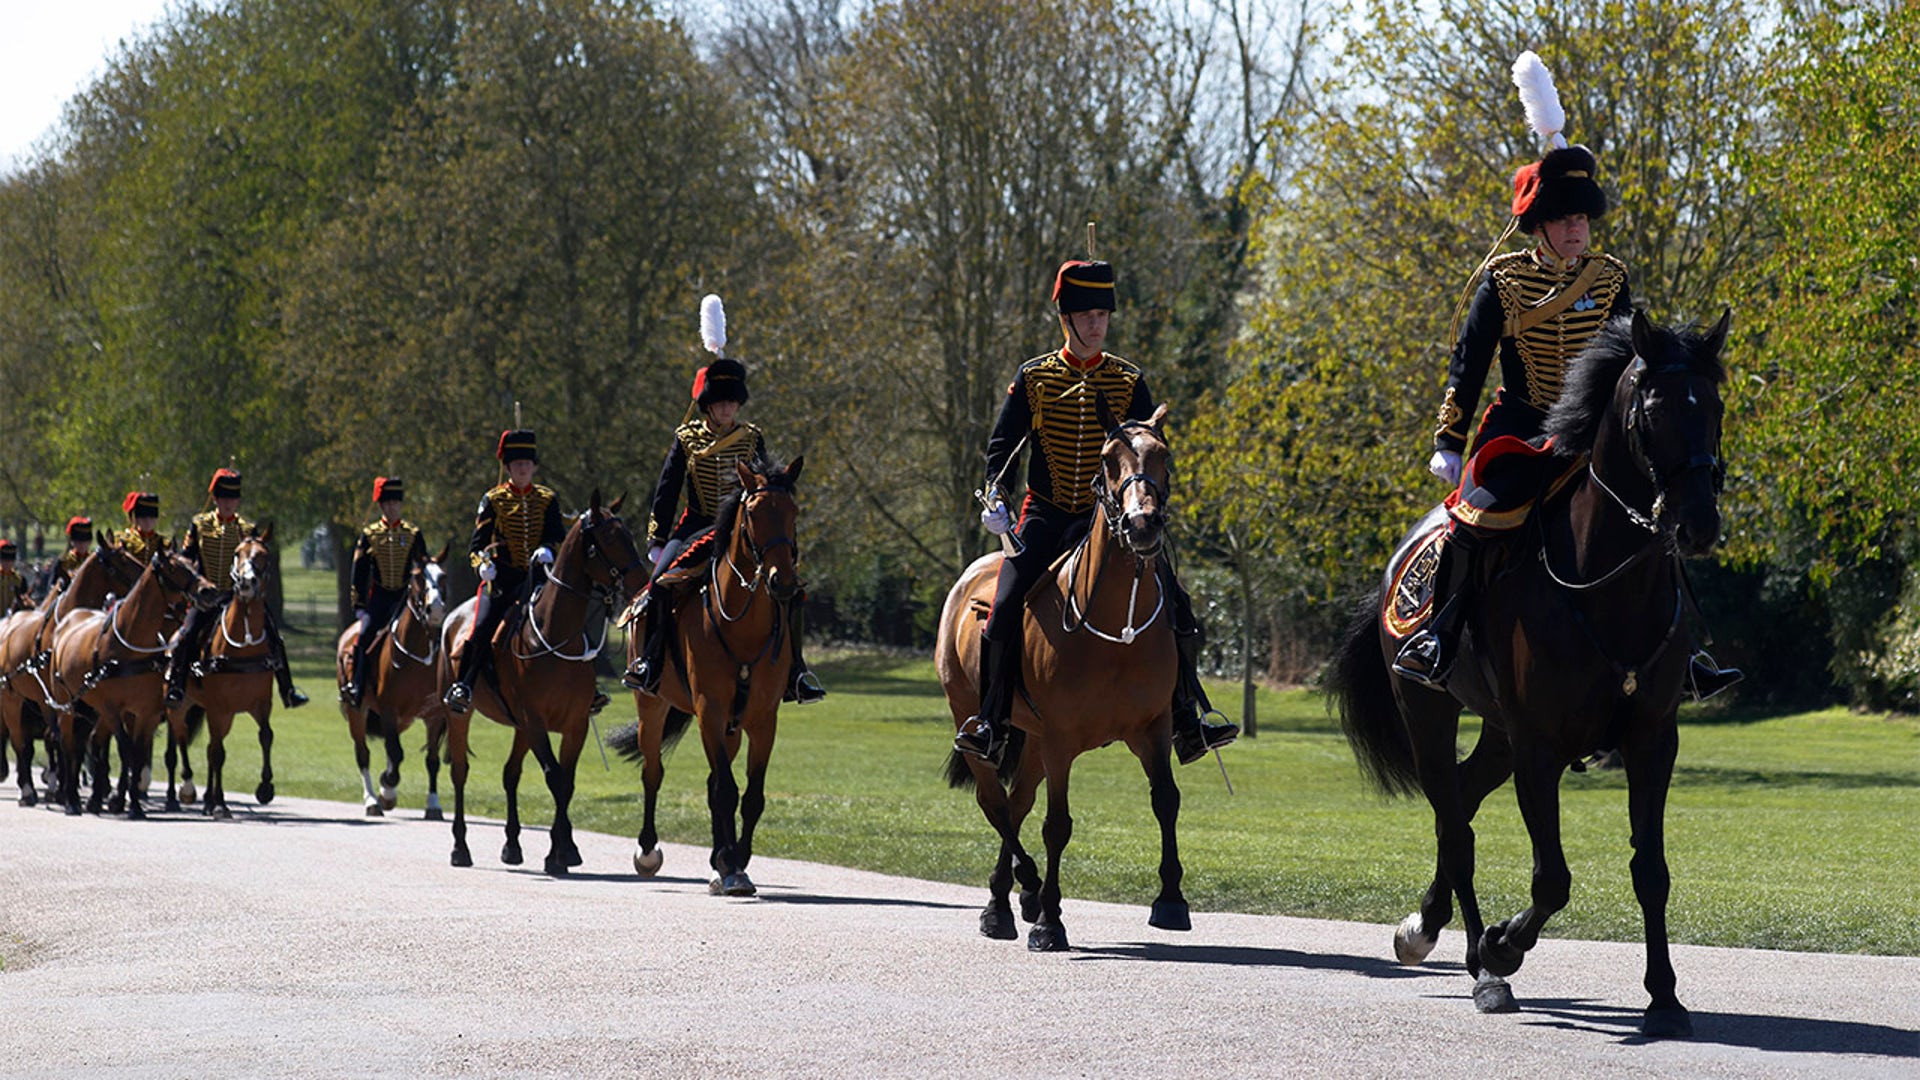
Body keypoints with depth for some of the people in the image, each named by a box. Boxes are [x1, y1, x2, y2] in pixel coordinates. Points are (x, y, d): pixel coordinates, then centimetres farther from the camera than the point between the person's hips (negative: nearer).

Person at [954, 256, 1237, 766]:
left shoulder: (1129, 382, 3)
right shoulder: (1034, 378, 1)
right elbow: (1002, 443, 4)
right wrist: (995, 497, -13)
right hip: (1046, 515, -1)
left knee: (1172, 605, -11)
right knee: (1005, 607, -17)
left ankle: (1187, 721, -1)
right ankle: (991, 723, -4)